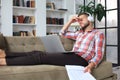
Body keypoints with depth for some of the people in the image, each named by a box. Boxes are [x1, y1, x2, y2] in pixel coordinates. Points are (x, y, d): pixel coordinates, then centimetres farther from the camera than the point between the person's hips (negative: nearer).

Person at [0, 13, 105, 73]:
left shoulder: (98, 34, 4)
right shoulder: (80, 33, 27)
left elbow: (99, 55, -8)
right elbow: (63, 33, 35)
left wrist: (90, 66, -27)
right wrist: (71, 21, 23)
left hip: (80, 60, -8)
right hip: (72, 56, 8)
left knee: (42, 56, -23)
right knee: (37, 53, -9)